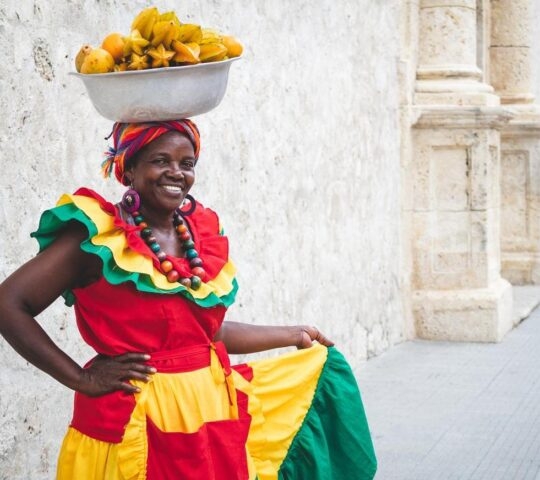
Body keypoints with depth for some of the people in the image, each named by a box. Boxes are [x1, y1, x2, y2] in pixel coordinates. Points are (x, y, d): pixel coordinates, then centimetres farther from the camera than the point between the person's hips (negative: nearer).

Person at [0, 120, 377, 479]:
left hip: (214, 415, 7)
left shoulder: (201, 234, 8)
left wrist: (293, 336, 25)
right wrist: (80, 377, -17)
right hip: (136, 426, -6)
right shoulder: (98, 237, -12)